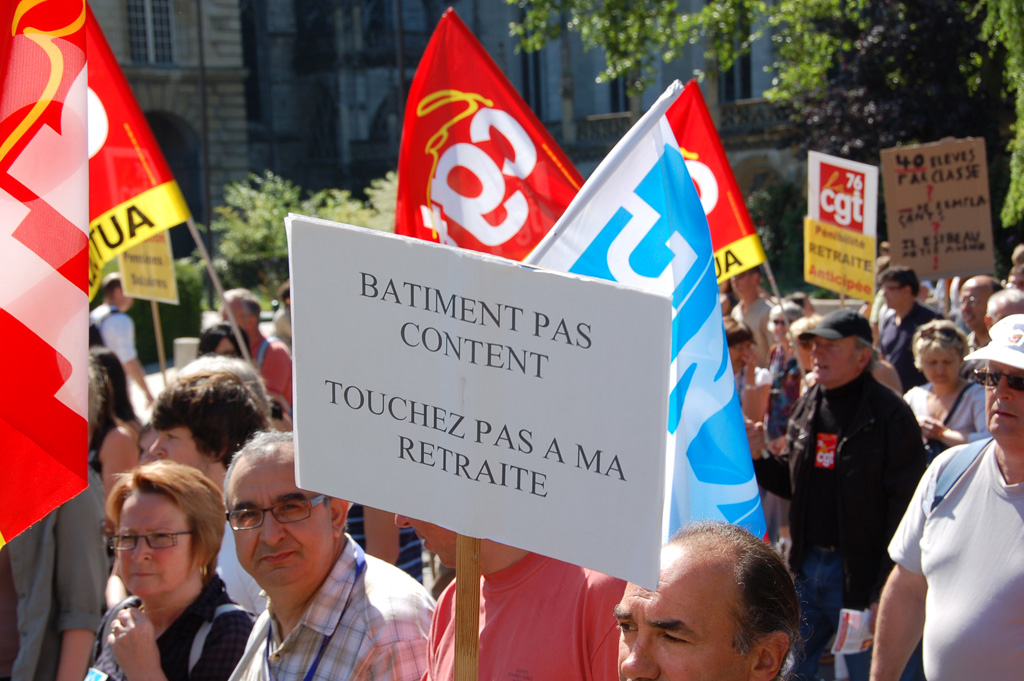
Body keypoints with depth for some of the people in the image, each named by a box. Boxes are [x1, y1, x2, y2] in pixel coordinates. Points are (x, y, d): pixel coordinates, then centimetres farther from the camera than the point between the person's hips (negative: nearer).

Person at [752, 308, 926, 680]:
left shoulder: (890, 415, -14)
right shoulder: (807, 406, 8)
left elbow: (905, 508, -16)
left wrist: (886, 592, -19)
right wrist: (758, 458, -3)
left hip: (859, 576, -6)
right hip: (807, 565, 6)